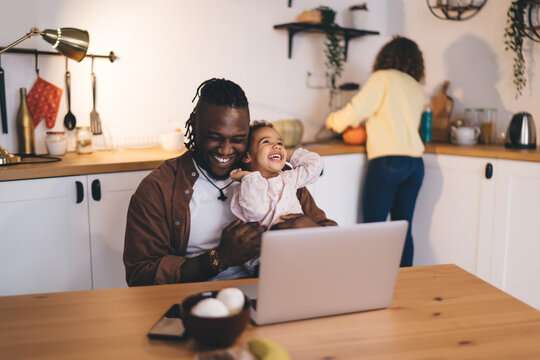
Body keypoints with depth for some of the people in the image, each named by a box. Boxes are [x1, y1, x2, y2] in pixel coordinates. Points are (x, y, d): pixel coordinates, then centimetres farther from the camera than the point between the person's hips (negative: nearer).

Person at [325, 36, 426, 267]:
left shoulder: (383, 78, 0)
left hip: (387, 161, -7)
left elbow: (355, 111, -7)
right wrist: (366, 123, 34)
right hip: (415, 163, 7)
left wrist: (333, 121, 12)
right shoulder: (417, 89, 19)